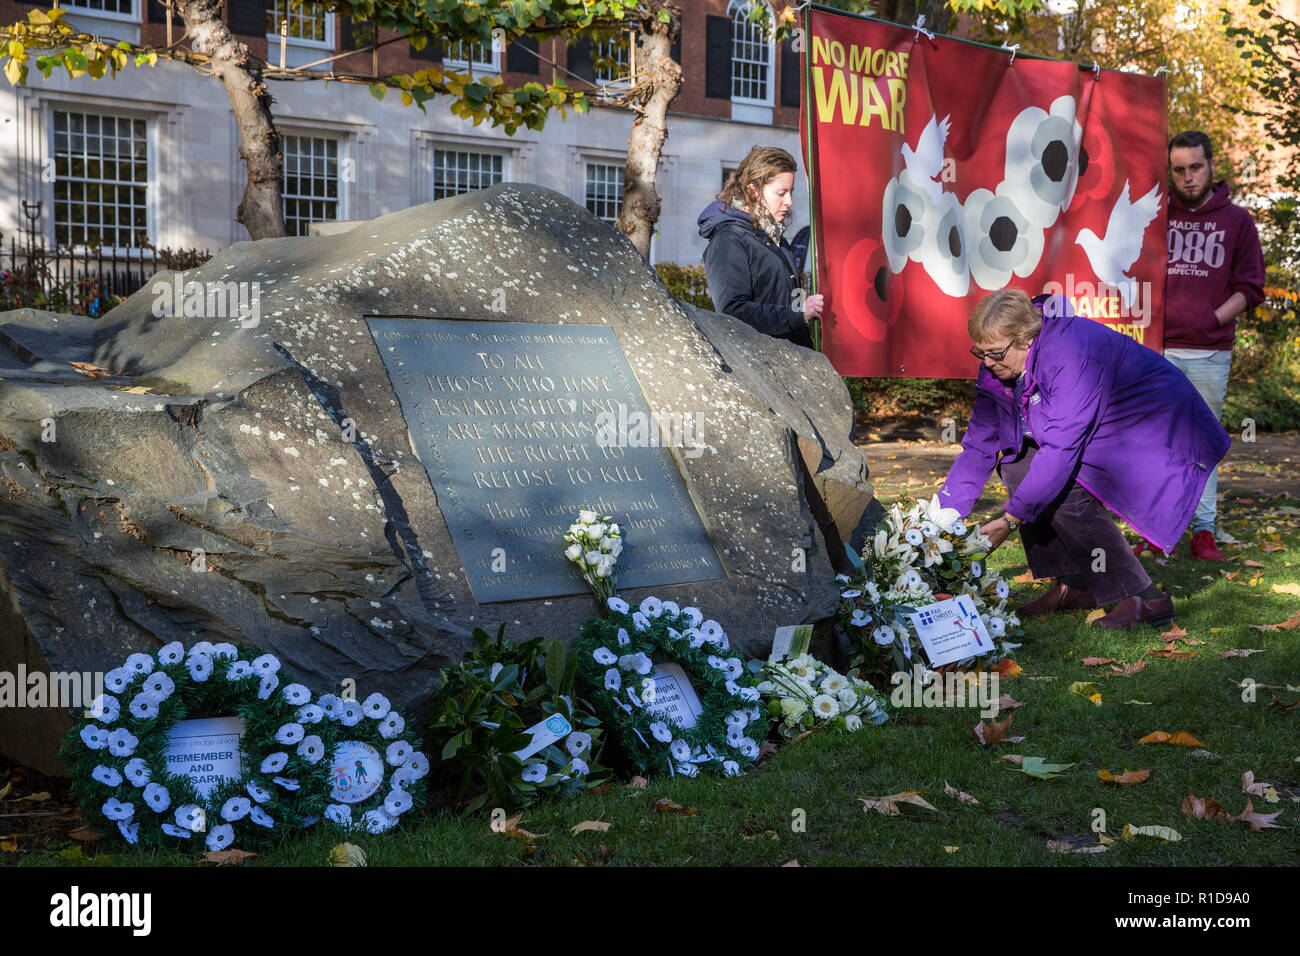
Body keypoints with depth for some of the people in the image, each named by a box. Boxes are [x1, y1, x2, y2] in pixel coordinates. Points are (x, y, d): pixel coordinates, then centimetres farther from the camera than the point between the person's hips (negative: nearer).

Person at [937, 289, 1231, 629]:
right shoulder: (998, 369, -5)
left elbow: (1061, 448, -35)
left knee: (1064, 490, -26)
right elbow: (979, 445, -1)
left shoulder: (1071, 352, -32)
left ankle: (1144, 599, -18)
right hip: (1105, 434, 9)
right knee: (1017, 467, -4)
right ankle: (1072, 586, 2)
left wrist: (1010, 519, -32)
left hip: (1160, 432, -9)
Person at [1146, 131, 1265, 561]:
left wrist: (1213, 318, -7)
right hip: (1158, 350, 0)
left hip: (1211, 353, 0)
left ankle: (1204, 531, 10)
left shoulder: (1237, 220, 8)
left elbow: (1250, 287, 7)